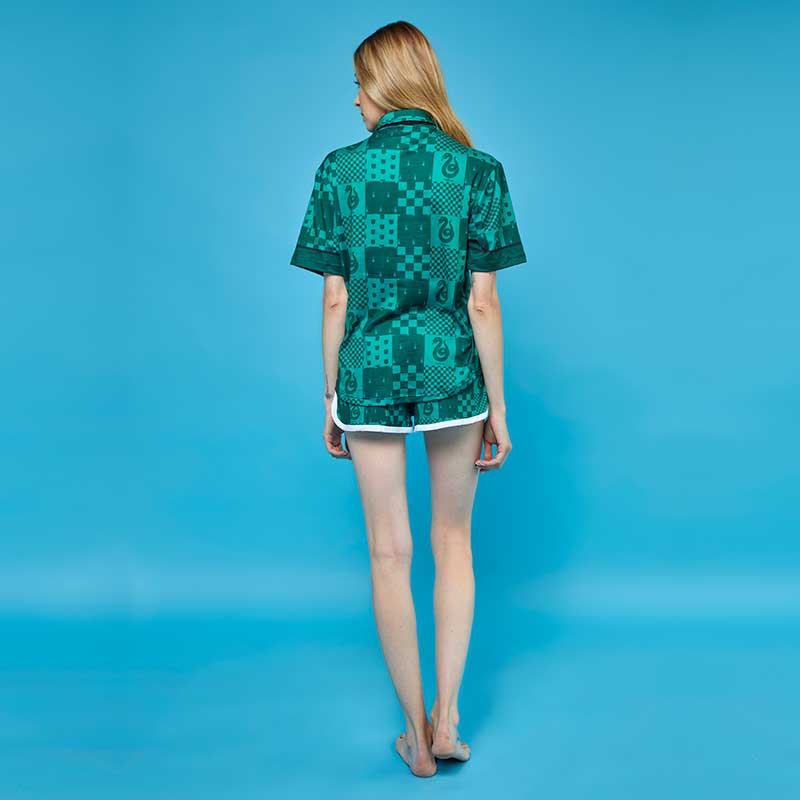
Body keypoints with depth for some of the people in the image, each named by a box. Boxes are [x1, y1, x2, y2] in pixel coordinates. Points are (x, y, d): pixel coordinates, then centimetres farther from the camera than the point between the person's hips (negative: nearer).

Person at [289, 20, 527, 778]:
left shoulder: (341, 170, -5)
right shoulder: (477, 169, -4)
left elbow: (336, 300, -5)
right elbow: (483, 301, -6)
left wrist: (331, 397, 6)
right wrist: (496, 405, 2)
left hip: (371, 374, -1)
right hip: (453, 372, 1)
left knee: (389, 554, 9)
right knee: (452, 539, 18)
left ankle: (417, 737, 19)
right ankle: (447, 718, 17)